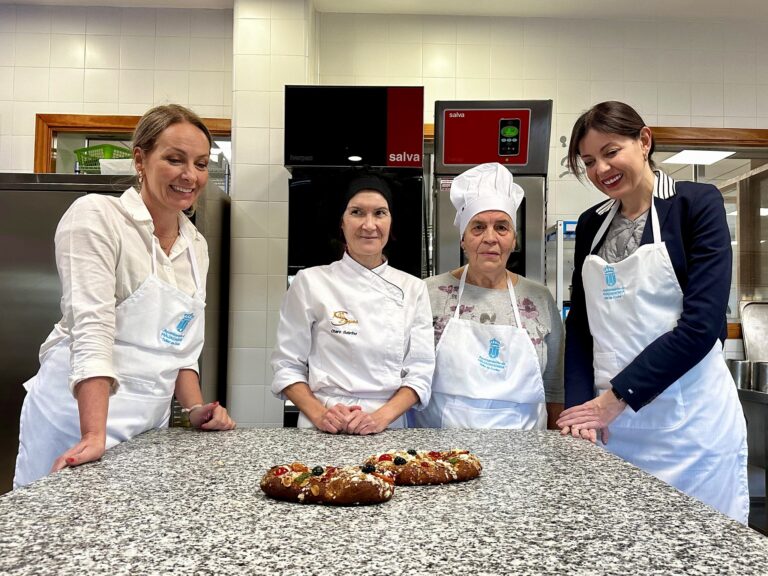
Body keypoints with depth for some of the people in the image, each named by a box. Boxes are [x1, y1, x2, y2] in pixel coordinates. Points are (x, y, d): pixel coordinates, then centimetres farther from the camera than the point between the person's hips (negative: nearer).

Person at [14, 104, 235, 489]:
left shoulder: (196, 246, 9)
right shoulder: (95, 215, -10)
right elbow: (92, 329, -20)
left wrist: (196, 410, 0)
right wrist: (95, 435, -27)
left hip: (148, 428, 6)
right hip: (77, 421, -5)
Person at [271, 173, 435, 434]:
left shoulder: (413, 289, 7)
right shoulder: (310, 282, 1)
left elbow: (420, 371, 5)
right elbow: (287, 365, 3)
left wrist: (382, 416, -10)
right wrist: (318, 413, -12)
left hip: (390, 430, 2)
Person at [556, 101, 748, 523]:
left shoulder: (697, 204, -4)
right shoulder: (590, 225, 10)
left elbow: (702, 323, -14)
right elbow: (579, 326, 9)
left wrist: (614, 398, -14)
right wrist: (580, 407, -6)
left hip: (690, 421, -4)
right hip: (613, 423, 4)